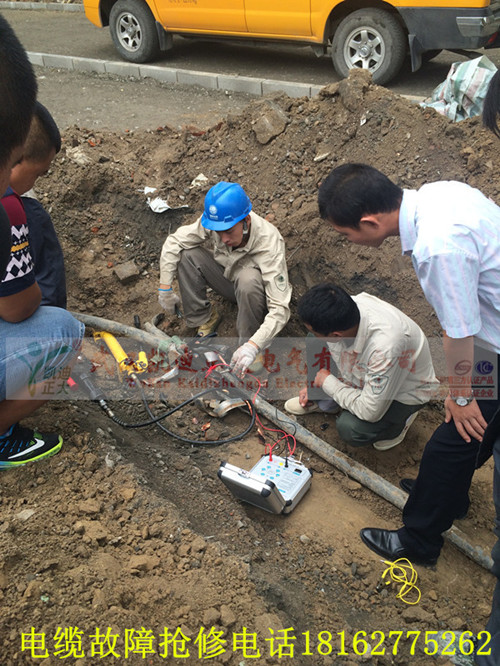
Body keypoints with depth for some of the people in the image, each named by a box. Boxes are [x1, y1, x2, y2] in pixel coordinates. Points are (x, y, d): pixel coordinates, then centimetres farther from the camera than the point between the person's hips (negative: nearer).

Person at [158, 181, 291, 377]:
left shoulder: (269, 244, -36)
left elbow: (280, 309, -39)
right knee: (188, 254, -20)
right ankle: (205, 318, -4)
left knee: (248, 279, -40)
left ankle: (248, 341, -18)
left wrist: (253, 346, -51)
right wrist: (165, 287, -14)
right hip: (227, 277, 4)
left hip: (254, 293, -4)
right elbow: (173, 242, -10)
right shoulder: (213, 221, -25)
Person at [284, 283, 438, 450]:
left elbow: (370, 412, -32)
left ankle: (399, 420, 4)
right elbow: (331, 347, 1)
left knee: (349, 428, -26)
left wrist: (328, 383, -22)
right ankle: (321, 398, 14)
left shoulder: (385, 347, -44)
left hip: (407, 391, -6)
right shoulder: (345, 307, -25)